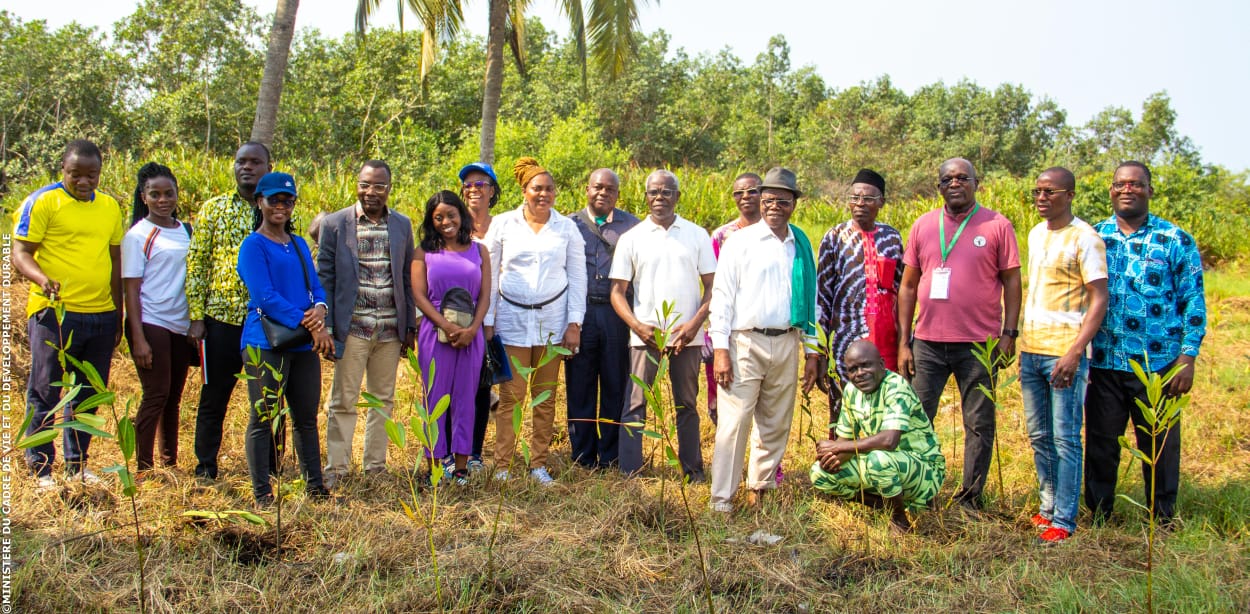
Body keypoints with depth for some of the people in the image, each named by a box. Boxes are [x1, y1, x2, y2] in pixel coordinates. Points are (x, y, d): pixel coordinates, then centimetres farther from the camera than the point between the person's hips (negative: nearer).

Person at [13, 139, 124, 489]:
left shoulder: (110, 207, 14)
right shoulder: (41, 202, -3)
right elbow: (20, 254, -7)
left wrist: (119, 315, 18)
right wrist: (42, 279, -29)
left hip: (102, 316, 5)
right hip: (54, 312, -5)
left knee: (88, 396, 12)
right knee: (44, 393, 2)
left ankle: (77, 463, 23)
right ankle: (40, 467, 11)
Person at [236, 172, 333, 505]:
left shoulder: (299, 244, 17)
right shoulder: (253, 245, -3)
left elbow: (316, 286, 15)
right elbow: (265, 296, -13)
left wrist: (319, 309, -10)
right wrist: (310, 325, -17)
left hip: (304, 344, 6)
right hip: (266, 342, -6)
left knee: (307, 418, 11)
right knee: (263, 420, -1)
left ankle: (315, 487, 19)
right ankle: (262, 493, 6)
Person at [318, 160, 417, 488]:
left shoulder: (402, 225, 7)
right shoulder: (335, 223, -1)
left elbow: (408, 278, 11)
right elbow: (324, 277, -1)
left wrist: (409, 326, 8)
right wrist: (326, 327, -6)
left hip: (390, 330, 3)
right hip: (352, 327, -3)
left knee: (383, 401, 10)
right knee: (343, 401, 2)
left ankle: (375, 466, 21)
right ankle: (336, 468, 12)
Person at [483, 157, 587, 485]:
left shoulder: (566, 227, 5)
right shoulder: (503, 224, 3)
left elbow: (577, 277, 6)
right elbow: (490, 276, 5)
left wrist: (574, 323, 0)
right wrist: (487, 321, 1)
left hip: (553, 319, 1)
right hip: (512, 319, -1)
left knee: (546, 396, 5)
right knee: (510, 396, -3)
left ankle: (539, 464, 14)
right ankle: (502, 467, 4)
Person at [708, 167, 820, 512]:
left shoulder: (802, 247, 10)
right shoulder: (741, 241, -1)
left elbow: (810, 299, 14)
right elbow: (722, 295, -4)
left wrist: (812, 352, 11)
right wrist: (720, 349, -11)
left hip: (786, 344, 4)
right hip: (745, 342, -4)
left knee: (776, 425, 11)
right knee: (734, 423, -5)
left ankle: (759, 490, 25)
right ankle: (721, 501, 1)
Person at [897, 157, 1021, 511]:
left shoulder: (997, 226, 0)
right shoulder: (923, 226, 7)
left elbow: (1011, 282, 2)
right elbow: (908, 286, 9)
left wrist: (1009, 333, -7)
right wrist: (903, 342, 5)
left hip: (978, 344, -2)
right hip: (928, 342, 3)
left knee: (980, 425, 5)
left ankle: (971, 496, 17)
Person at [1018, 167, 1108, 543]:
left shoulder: (1084, 238, -8)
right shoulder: (1035, 235, 14)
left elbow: (1099, 299, -12)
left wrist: (1075, 352, -20)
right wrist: (1021, 340, 14)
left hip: (1064, 352, -7)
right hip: (1031, 350, 7)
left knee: (1065, 439, -3)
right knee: (1039, 437, 12)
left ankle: (1064, 520, 3)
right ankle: (1048, 507, 22)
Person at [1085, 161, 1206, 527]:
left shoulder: (1176, 241, 0)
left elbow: (1194, 302, 1)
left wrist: (1187, 358, -7)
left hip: (1158, 366, -2)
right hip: (1103, 365, 2)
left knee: (1160, 447, 7)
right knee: (1100, 444, 10)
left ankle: (1163, 522, 23)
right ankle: (1098, 519, 24)